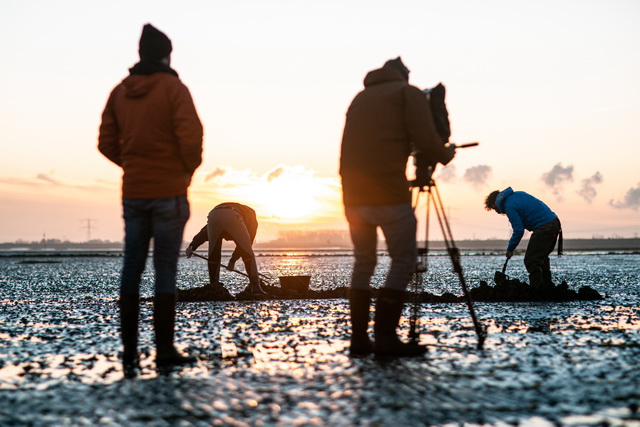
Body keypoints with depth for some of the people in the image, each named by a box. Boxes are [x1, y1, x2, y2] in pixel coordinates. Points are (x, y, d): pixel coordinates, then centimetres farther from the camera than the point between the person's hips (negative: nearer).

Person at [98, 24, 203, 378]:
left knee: (132, 268, 6)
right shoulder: (173, 88, -8)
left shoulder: (120, 92, 8)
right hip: (169, 191, -4)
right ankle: (165, 350, 1)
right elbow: (191, 136, -16)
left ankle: (129, 352, 4)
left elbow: (107, 143, 7)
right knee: (165, 270, 0)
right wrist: (189, 168, 0)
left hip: (133, 192, 5)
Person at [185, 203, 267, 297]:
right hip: (233, 218, -3)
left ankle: (214, 286, 19)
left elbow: (204, 232, 26)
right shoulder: (251, 215, 37)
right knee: (247, 253, 10)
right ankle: (255, 288, 8)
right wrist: (233, 260, 30)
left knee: (214, 254, 21)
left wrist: (192, 246, 15)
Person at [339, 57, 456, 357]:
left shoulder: (359, 98, 23)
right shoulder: (408, 93, 5)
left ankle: (359, 338, 9)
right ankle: (385, 336, -11)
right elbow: (427, 143, -6)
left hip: (353, 193, 6)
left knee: (363, 262, 13)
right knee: (404, 260, -1)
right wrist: (447, 154, 14)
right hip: (388, 192, -6)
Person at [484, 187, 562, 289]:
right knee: (542, 258, 22)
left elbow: (519, 230, -12)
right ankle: (548, 286, 26)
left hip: (543, 228, -10)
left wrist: (510, 249, -1)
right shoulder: (517, 194, 19)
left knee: (531, 261, -5)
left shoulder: (509, 206, -10)